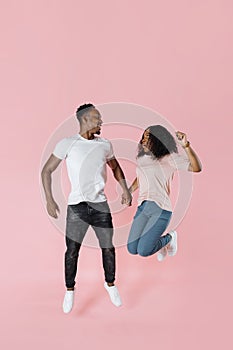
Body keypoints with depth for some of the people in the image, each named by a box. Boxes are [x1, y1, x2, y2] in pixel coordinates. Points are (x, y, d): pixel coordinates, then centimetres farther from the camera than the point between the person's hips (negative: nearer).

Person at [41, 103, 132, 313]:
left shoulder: (105, 145, 8)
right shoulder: (67, 144, -3)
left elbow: (115, 167, 25)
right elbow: (47, 171, 0)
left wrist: (125, 189, 13)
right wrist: (49, 200, -8)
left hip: (101, 204, 3)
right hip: (77, 205, -3)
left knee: (108, 248, 6)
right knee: (72, 250, -1)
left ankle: (110, 284, 30)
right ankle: (70, 290, 21)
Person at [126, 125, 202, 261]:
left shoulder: (169, 158, -4)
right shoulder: (142, 159, 14)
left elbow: (196, 168, -15)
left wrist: (186, 145, -25)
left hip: (161, 209, -6)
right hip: (143, 208, 6)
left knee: (144, 251, -12)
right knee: (132, 249, 1)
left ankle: (169, 237, 18)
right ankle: (158, 241, 30)